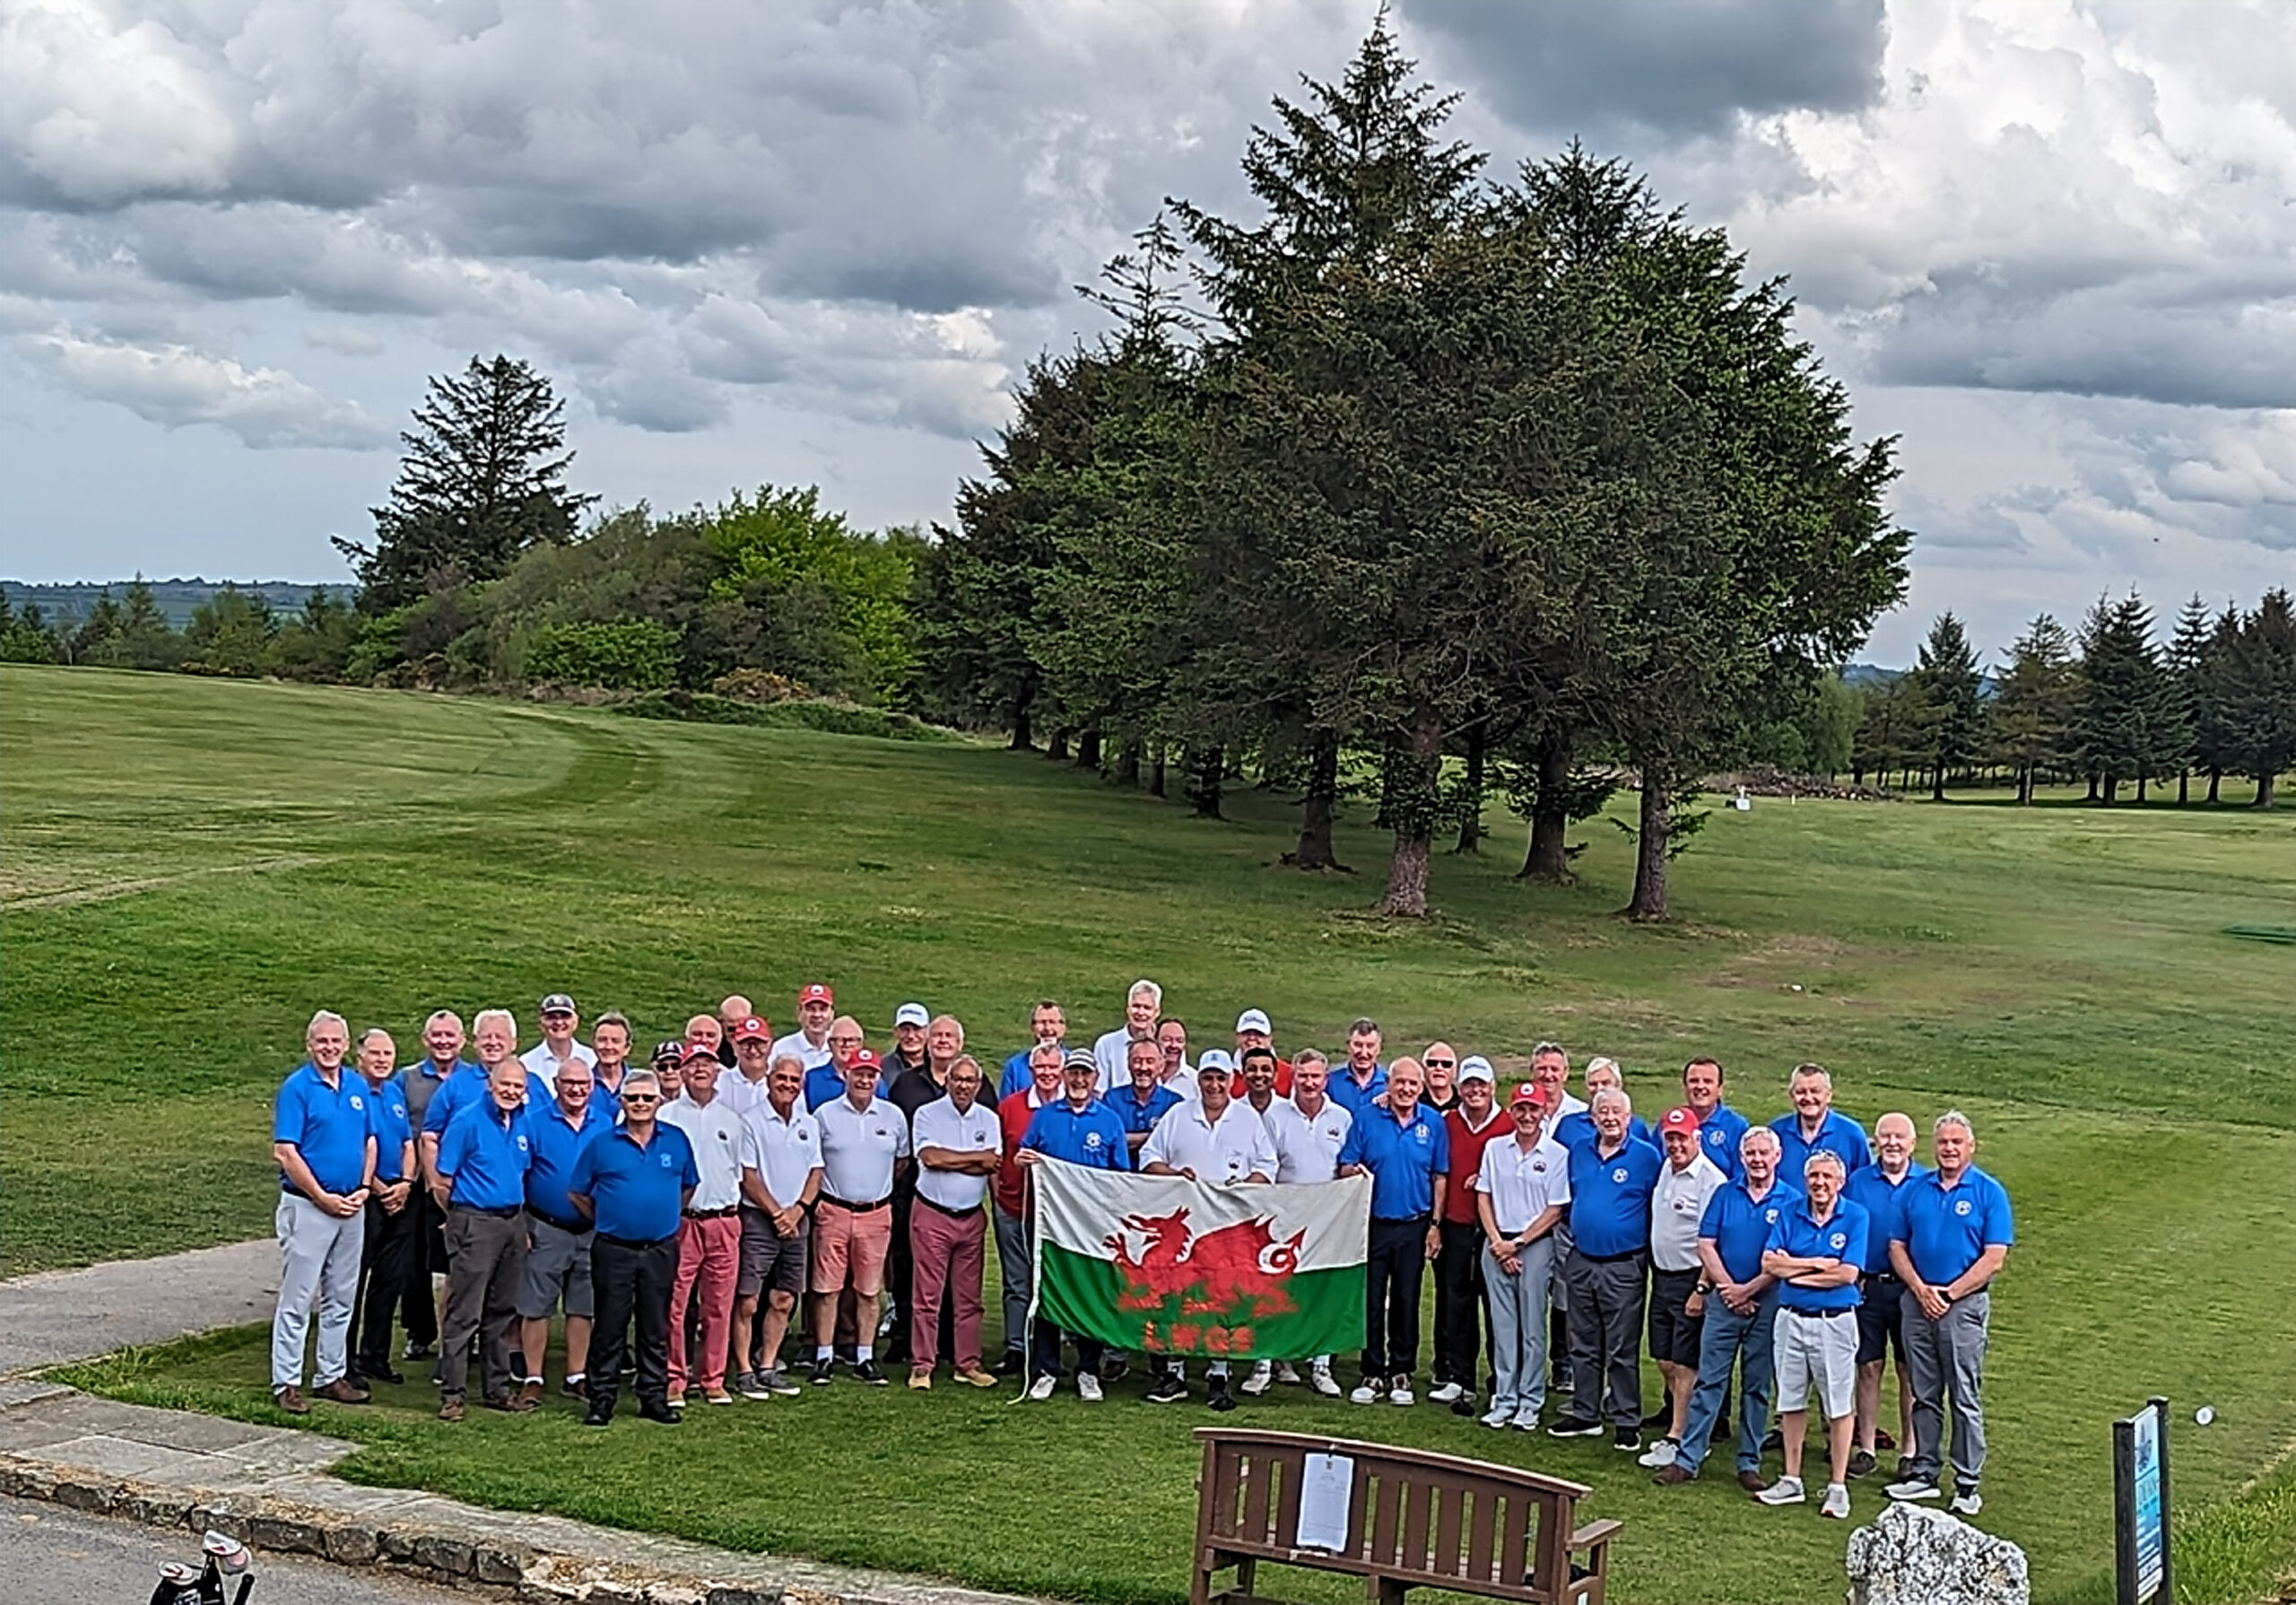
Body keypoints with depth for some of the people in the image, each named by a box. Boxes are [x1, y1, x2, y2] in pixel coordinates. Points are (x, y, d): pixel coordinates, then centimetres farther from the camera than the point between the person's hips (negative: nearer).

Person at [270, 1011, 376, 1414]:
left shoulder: (357, 1088, 9)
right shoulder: (296, 1088, -10)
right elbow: (284, 1152, -14)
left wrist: (364, 1188, 2)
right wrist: (323, 1198, -13)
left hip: (352, 1208, 7)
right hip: (308, 1205, -6)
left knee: (341, 1298, 12)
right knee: (297, 1299, -4)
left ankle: (332, 1376, 21)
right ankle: (286, 1383, 0)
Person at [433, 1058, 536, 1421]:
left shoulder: (524, 1124, 9)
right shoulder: (467, 1121, -10)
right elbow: (443, 1182, -9)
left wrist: (520, 1217, 12)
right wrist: (461, 1214, -1)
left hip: (513, 1223, 7)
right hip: (475, 1224, -7)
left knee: (502, 1311, 13)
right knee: (464, 1315, -6)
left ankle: (498, 1387, 21)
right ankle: (451, 1393, -3)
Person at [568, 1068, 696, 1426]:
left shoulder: (676, 1141, 5)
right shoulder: (601, 1144, 0)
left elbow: (689, 1188, 17)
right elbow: (576, 1194, 8)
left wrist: (670, 1219, 10)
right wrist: (605, 1221, 8)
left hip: (661, 1249, 2)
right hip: (613, 1250, -2)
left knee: (656, 1329, 8)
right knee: (610, 1327, 2)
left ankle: (655, 1397, 15)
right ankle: (602, 1399, 8)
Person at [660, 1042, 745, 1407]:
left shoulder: (730, 1119, 13)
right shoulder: (667, 1117, 4)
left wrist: (734, 1212, 12)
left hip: (724, 1222, 3)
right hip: (680, 1221, -3)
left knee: (719, 1305, 4)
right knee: (675, 1303, -5)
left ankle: (713, 1379, 12)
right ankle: (674, 1379, 2)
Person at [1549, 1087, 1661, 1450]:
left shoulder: (1647, 1157, -6)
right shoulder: (1578, 1153, 9)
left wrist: (1649, 1252, -4)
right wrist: (1574, 1233, 18)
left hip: (1623, 1266, -5)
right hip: (1581, 1263, 5)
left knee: (1622, 1352, -2)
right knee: (1584, 1346, 12)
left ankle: (1627, 1422, 4)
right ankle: (1584, 1415, 21)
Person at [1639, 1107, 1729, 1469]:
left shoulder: (1711, 1180, -16)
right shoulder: (1665, 1170, 10)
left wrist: (1701, 1289, -21)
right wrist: (1655, 1273, 16)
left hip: (1691, 1279, -9)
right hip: (1662, 1275, 9)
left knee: (1685, 1365, -4)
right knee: (1665, 1362, 12)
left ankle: (1677, 1440, 0)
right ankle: (1683, 1424, 23)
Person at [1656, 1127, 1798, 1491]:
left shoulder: (1792, 1201, -2)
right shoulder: (1725, 1195, 6)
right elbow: (1706, 1245, 3)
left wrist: (1748, 1290, -10)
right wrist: (1728, 1288, -7)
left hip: (1767, 1301, -1)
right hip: (1724, 1299, 1)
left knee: (1757, 1386, 7)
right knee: (1709, 1380, 1)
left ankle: (1749, 1464, 14)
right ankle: (1687, 1458, 1)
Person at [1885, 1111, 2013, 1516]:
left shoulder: (1989, 1193, -2)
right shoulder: (1914, 1190, 9)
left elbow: (1994, 1258, -8)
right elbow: (1897, 1247, 8)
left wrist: (1949, 1293, -12)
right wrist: (1920, 1289, -7)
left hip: (1965, 1303, -4)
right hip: (1918, 1301, 4)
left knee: (1966, 1397, -1)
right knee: (1924, 1395, 10)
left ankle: (1968, 1483, 3)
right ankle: (1924, 1472, 18)